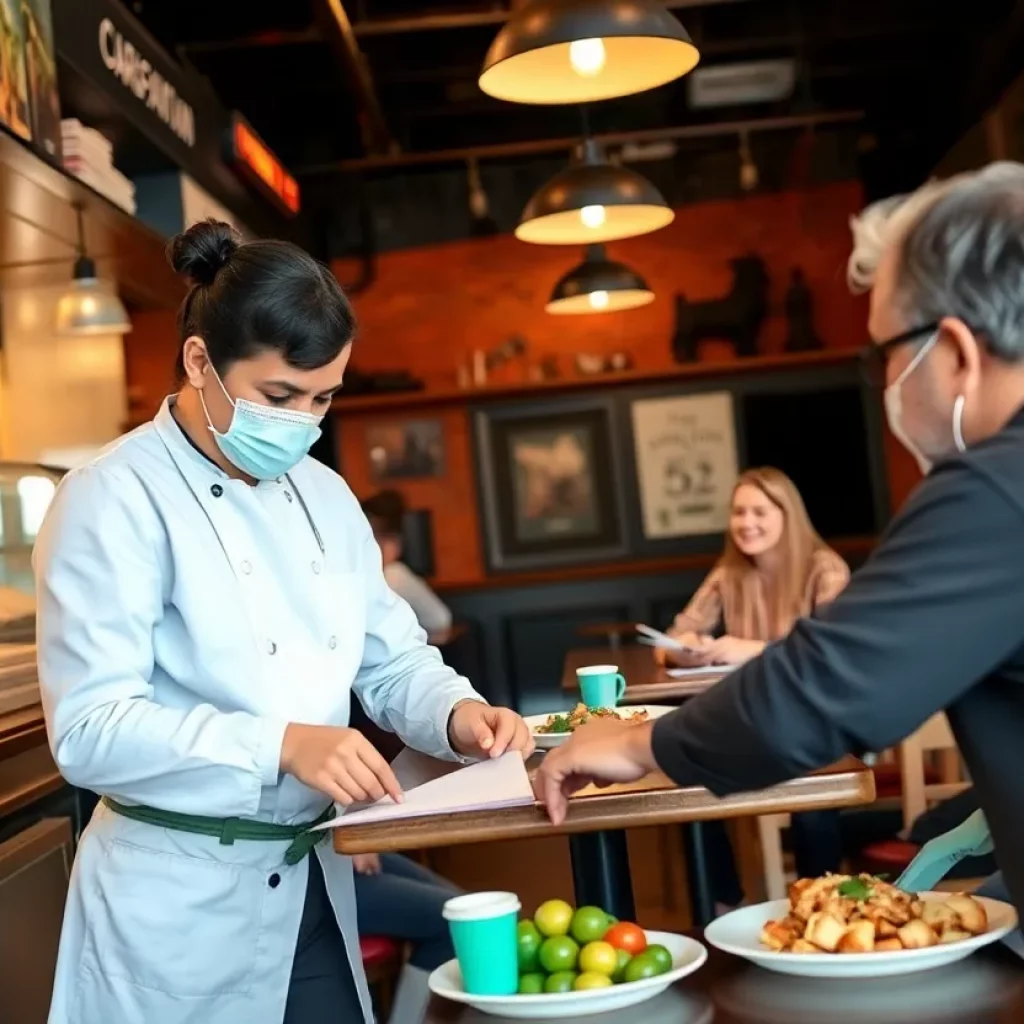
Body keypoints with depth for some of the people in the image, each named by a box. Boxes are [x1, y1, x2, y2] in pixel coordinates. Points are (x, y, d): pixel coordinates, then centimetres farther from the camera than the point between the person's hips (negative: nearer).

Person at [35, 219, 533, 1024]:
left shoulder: (324, 495, 7)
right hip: (184, 898, -6)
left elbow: (391, 661, 9)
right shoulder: (116, 500, -15)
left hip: (312, 880, 6)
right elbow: (89, 728, -21)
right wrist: (281, 744, -32)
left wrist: (459, 714, -12)